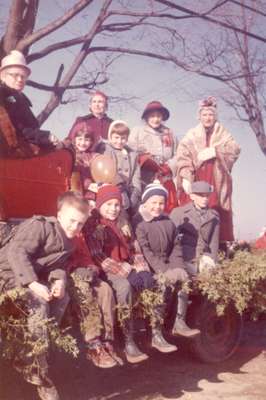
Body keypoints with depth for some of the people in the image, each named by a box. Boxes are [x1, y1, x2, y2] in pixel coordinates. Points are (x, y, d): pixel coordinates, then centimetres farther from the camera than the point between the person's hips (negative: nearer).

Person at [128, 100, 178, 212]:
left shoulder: (169, 133, 17)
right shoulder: (137, 131, 7)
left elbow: (176, 155, 12)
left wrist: (168, 167, -3)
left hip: (166, 181, 3)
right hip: (145, 181, -3)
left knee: (170, 208, -2)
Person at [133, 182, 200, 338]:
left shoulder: (168, 222, 14)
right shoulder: (139, 222, -7)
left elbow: (176, 247, 12)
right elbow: (144, 251, -16)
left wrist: (177, 267, -5)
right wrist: (163, 271, -22)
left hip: (167, 264, 6)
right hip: (150, 267, -6)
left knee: (184, 278, -18)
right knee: (167, 283, -27)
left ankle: (180, 322, -13)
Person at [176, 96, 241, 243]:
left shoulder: (223, 134, 14)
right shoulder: (191, 135, 8)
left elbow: (235, 149, -2)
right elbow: (183, 156, -3)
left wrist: (214, 151, -15)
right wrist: (185, 178, -17)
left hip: (217, 181, 1)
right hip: (196, 180, -1)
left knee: (217, 214, -3)